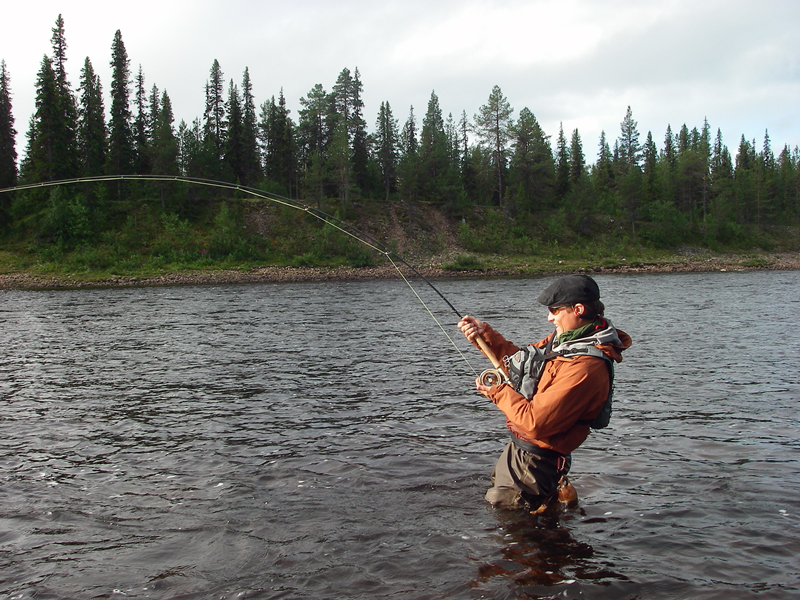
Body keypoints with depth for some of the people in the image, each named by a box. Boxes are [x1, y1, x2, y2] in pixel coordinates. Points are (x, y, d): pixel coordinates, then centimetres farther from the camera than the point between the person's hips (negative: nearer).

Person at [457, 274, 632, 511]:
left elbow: (536, 423, -31)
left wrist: (498, 392, -15)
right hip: (518, 447, 10)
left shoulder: (585, 368, -31)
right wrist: (484, 333, -3)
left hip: (535, 460, -10)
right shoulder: (565, 339, -1)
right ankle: (561, 499, 32)